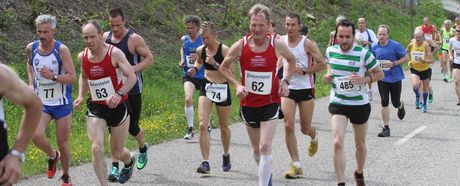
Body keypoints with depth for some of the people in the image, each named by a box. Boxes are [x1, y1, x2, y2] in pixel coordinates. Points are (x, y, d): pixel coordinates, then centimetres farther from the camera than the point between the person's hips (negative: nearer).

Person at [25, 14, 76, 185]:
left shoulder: (61, 49, -16)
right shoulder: (31, 48, -4)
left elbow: (72, 78, -19)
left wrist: (53, 76, -32)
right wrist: (31, 84, 8)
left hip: (62, 103, -2)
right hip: (41, 102, 3)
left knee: (62, 142, 5)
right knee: (36, 135, -20)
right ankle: (53, 156, 13)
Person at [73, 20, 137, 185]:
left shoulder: (114, 53, -16)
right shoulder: (83, 57, -1)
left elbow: (132, 77, -18)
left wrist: (119, 94, -34)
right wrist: (81, 95, 2)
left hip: (117, 107, -3)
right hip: (95, 109, 3)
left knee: (117, 152, 9)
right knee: (96, 148, -17)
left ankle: (129, 162, 47)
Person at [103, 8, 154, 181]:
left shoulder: (134, 39, -11)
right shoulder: (105, 37, 2)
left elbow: (149, 58, -8)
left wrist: (132, 69, -22)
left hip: (132, 90, -3)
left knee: (132, 127, 6)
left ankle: (143, 148, 40)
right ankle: (115, 166, 2)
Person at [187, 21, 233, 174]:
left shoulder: (224, 50, -13)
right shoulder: (201, 50, 0)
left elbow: (231, 72, -17)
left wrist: (215, 64, -27)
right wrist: (195, 68, 4)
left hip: (222, 88, -3)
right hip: (206, 87, 3)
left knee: (223, 127, 14)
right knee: (203, 125, -14)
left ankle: (226, 156, 39)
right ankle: (205, 162, -14)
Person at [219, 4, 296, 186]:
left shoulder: (277, 45, -10)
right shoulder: (240, 46, -11)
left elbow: (291, 60, 12)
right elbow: (223, 67, 5)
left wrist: (285, 80, -3)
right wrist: (237, 85, -10)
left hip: (270, 103, -2)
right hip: (248, 103, 2)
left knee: (265, 147, -15)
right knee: (256, 149, 16)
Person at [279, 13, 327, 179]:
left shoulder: (307, 44, -11)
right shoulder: (281, 41, 0)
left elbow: (322, 65, -8)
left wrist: (304, 70, -17)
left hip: (305, 89, -2)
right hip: (287, 89, 2)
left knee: (305, 129, 8)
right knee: (288, 126, -11)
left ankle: (314, 137, 48)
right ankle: (296, 165, -3)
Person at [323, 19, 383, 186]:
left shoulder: (363, 53, -14)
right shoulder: (330, 51, -4)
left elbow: (380, 74, -5)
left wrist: (364, 80, -23)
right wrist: (328, 76, -4)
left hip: (360, 104, -1)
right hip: (337, 103, 1)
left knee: (360, 145, 16)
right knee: (338, 143, -17)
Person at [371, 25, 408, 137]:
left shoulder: (395, 45, -12)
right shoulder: (374, 47, -1)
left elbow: (406, 58, -7)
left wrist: (393, 63, -20)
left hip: (395, 77, -2)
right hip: (382, 78, 2)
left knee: (395, 103, 7)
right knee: (384, 102, -6)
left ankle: (401, 106, 47)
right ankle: (386, 128, 1)